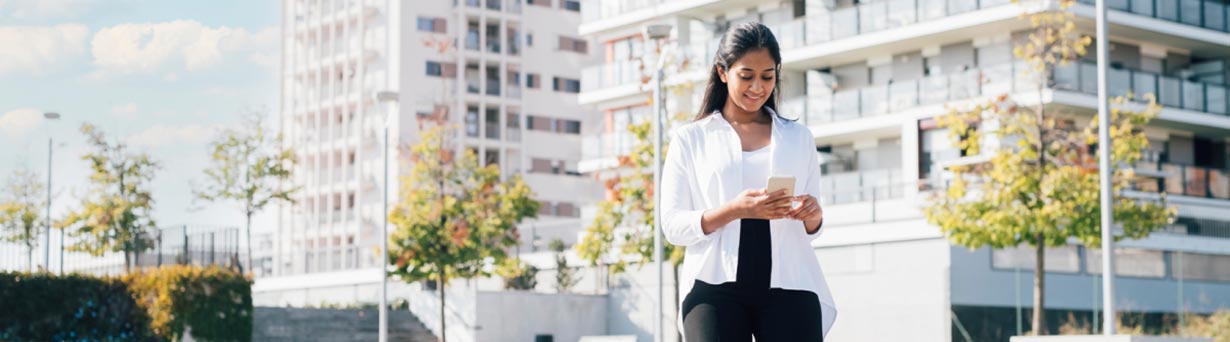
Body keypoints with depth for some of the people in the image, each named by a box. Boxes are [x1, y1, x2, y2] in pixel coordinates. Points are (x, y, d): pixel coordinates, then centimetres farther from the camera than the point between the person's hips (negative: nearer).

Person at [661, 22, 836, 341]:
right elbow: (673, 225, 2)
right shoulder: (690, 139, 9)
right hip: (715, 288, -2)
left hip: (788, 286, 2)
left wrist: (813, 214, -6)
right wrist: (733, 210, -15)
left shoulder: (798, 138, 16)